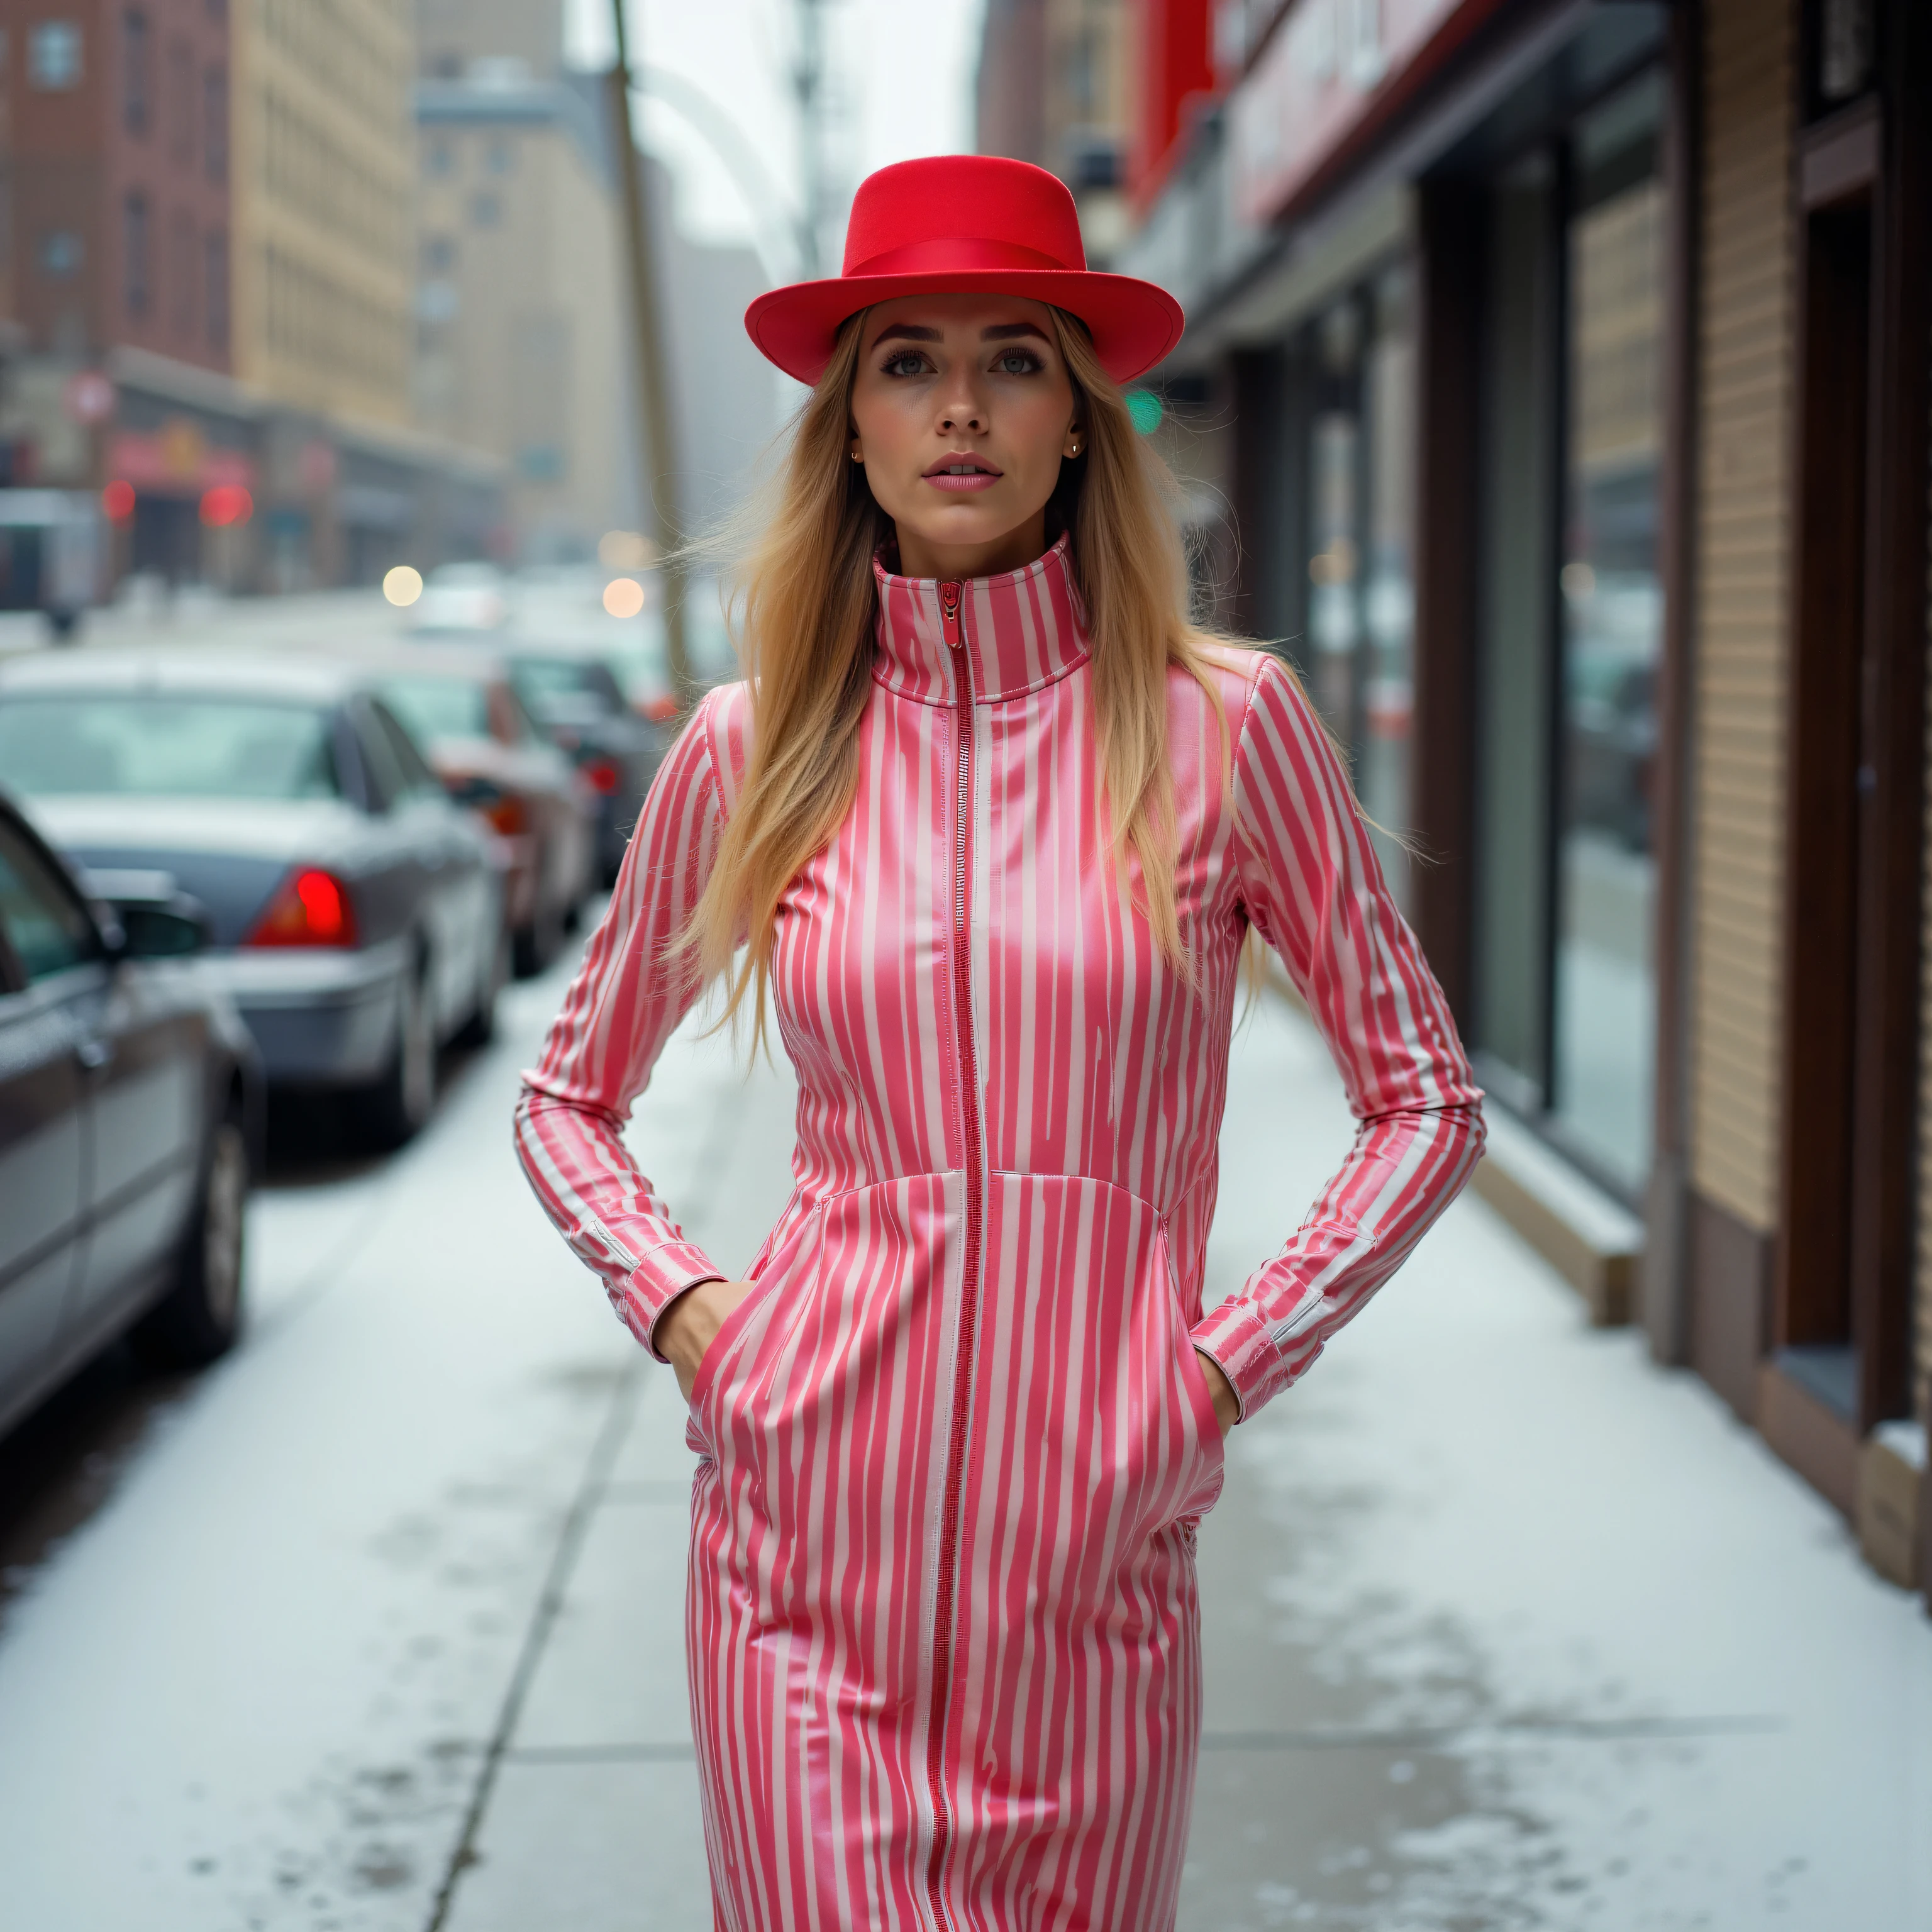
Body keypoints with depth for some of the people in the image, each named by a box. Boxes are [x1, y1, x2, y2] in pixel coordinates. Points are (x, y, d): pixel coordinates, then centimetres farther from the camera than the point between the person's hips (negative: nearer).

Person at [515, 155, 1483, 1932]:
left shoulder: (1220, 724, -2)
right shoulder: (749, 750, 2)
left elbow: (1427, 1101, 6)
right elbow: (569, 1098, 16)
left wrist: (1232, 1362, -2)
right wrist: (676, 1304, 1)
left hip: (1092, 1554, 0)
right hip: (807, 1536, 0)